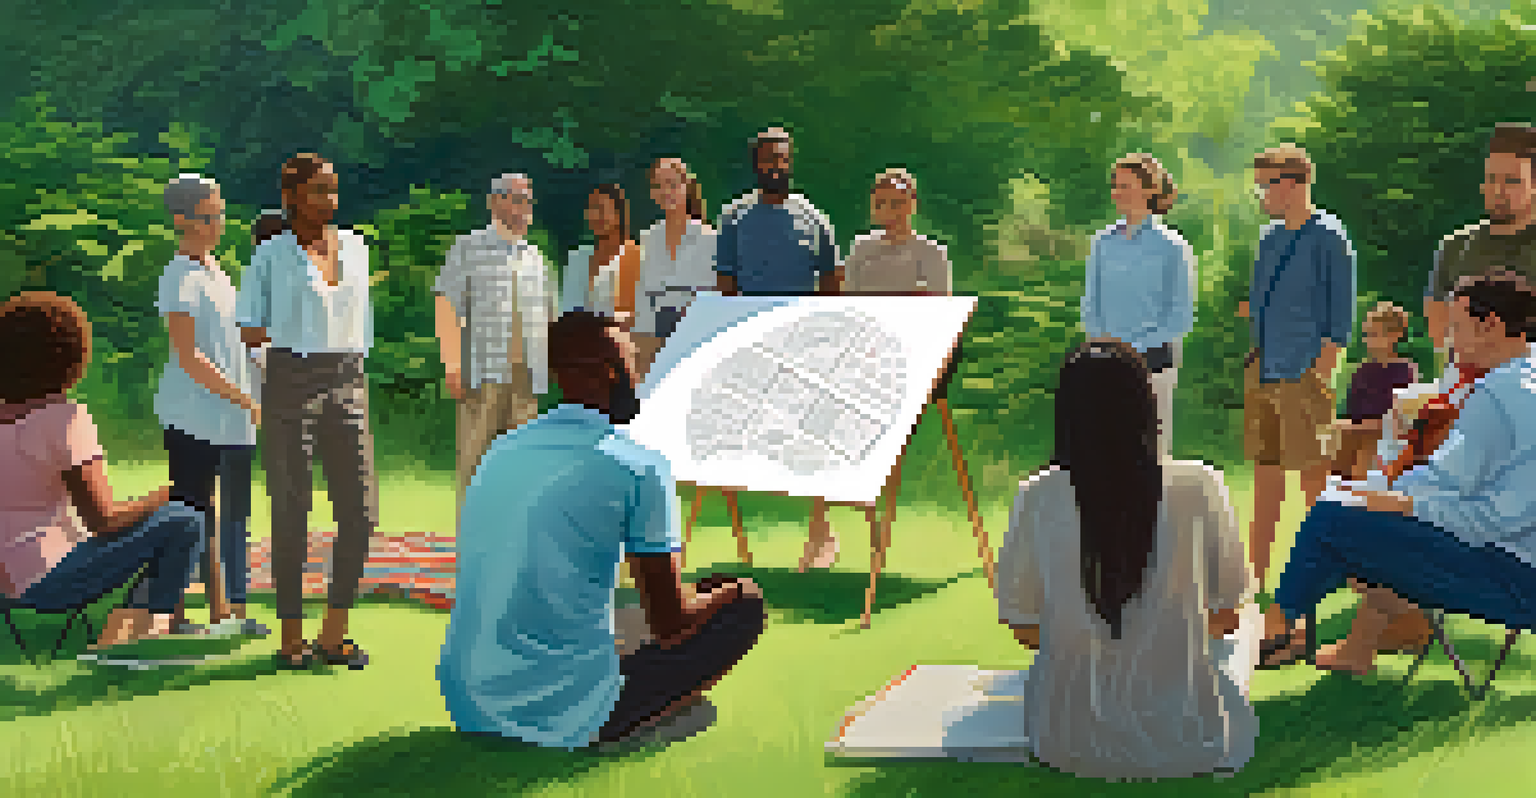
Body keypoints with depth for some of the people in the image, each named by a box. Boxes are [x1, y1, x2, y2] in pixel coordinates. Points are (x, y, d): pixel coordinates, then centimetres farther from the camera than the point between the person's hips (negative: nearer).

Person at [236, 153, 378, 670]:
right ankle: (291, 637, 12)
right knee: (291, 516, 0)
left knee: (361, 511, -2)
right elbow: (249, 332, 5)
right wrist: (291, 333, 1)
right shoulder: (270, 255, 1)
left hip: (348, 385, 4)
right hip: (290, 384, -4)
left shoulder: (355, 247, 13)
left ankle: (335, 634, 11)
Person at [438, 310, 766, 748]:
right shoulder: (640, 467, -10)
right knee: (746, 605, 6)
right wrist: (728, 592, 16)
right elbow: (670, 624, -7)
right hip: (567, 718, -7)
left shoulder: (501, 450, 10)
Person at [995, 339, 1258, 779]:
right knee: (1247, 626, 30)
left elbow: (1023, 625, 0)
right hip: (1191, 743, -2)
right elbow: (1227, 614, -1)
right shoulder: (1198, 488, -15)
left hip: (1068, 743, 2)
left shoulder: (1036, 499, -12)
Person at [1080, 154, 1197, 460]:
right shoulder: (1103, 242, 10)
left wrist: (1137, 349, -13)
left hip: (1152, 361, -4)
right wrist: (1103, 341, -2)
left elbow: (1182, 319, -4)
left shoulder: (1172, 246, -4)